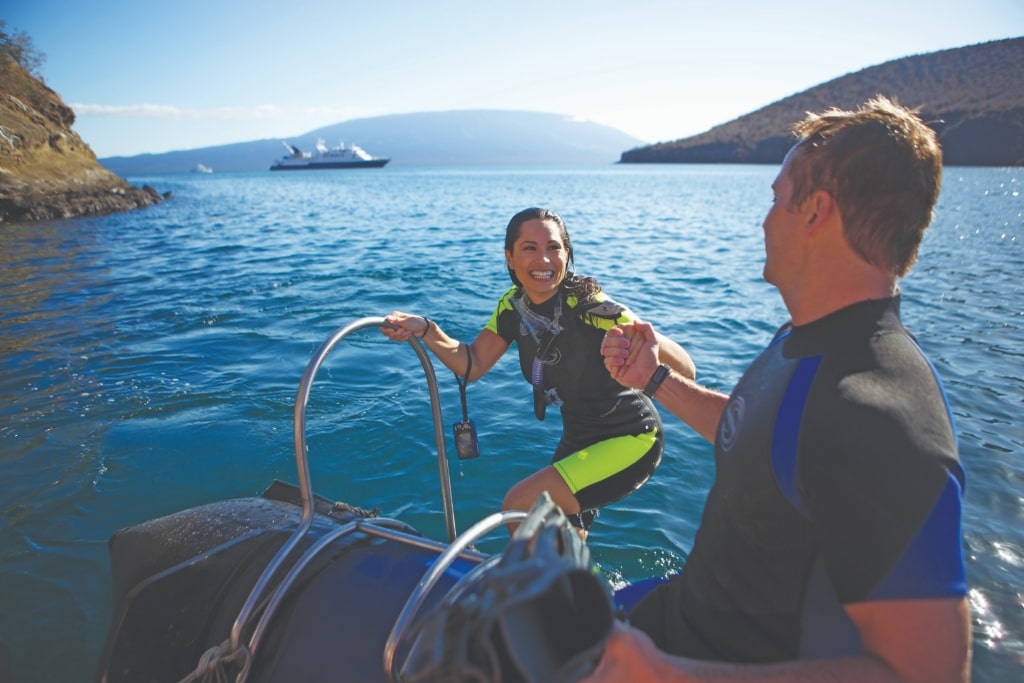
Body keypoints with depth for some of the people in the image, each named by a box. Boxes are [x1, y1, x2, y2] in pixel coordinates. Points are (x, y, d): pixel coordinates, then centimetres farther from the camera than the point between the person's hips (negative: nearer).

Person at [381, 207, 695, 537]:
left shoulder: (590, 307, -28)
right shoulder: (512, 306, -9)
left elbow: (684, 371, -30)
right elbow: (472, 365, -9)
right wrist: (426, 330, -25)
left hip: (629, 440, -6)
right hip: (579, 439, 7)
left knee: (520, 507, -15)